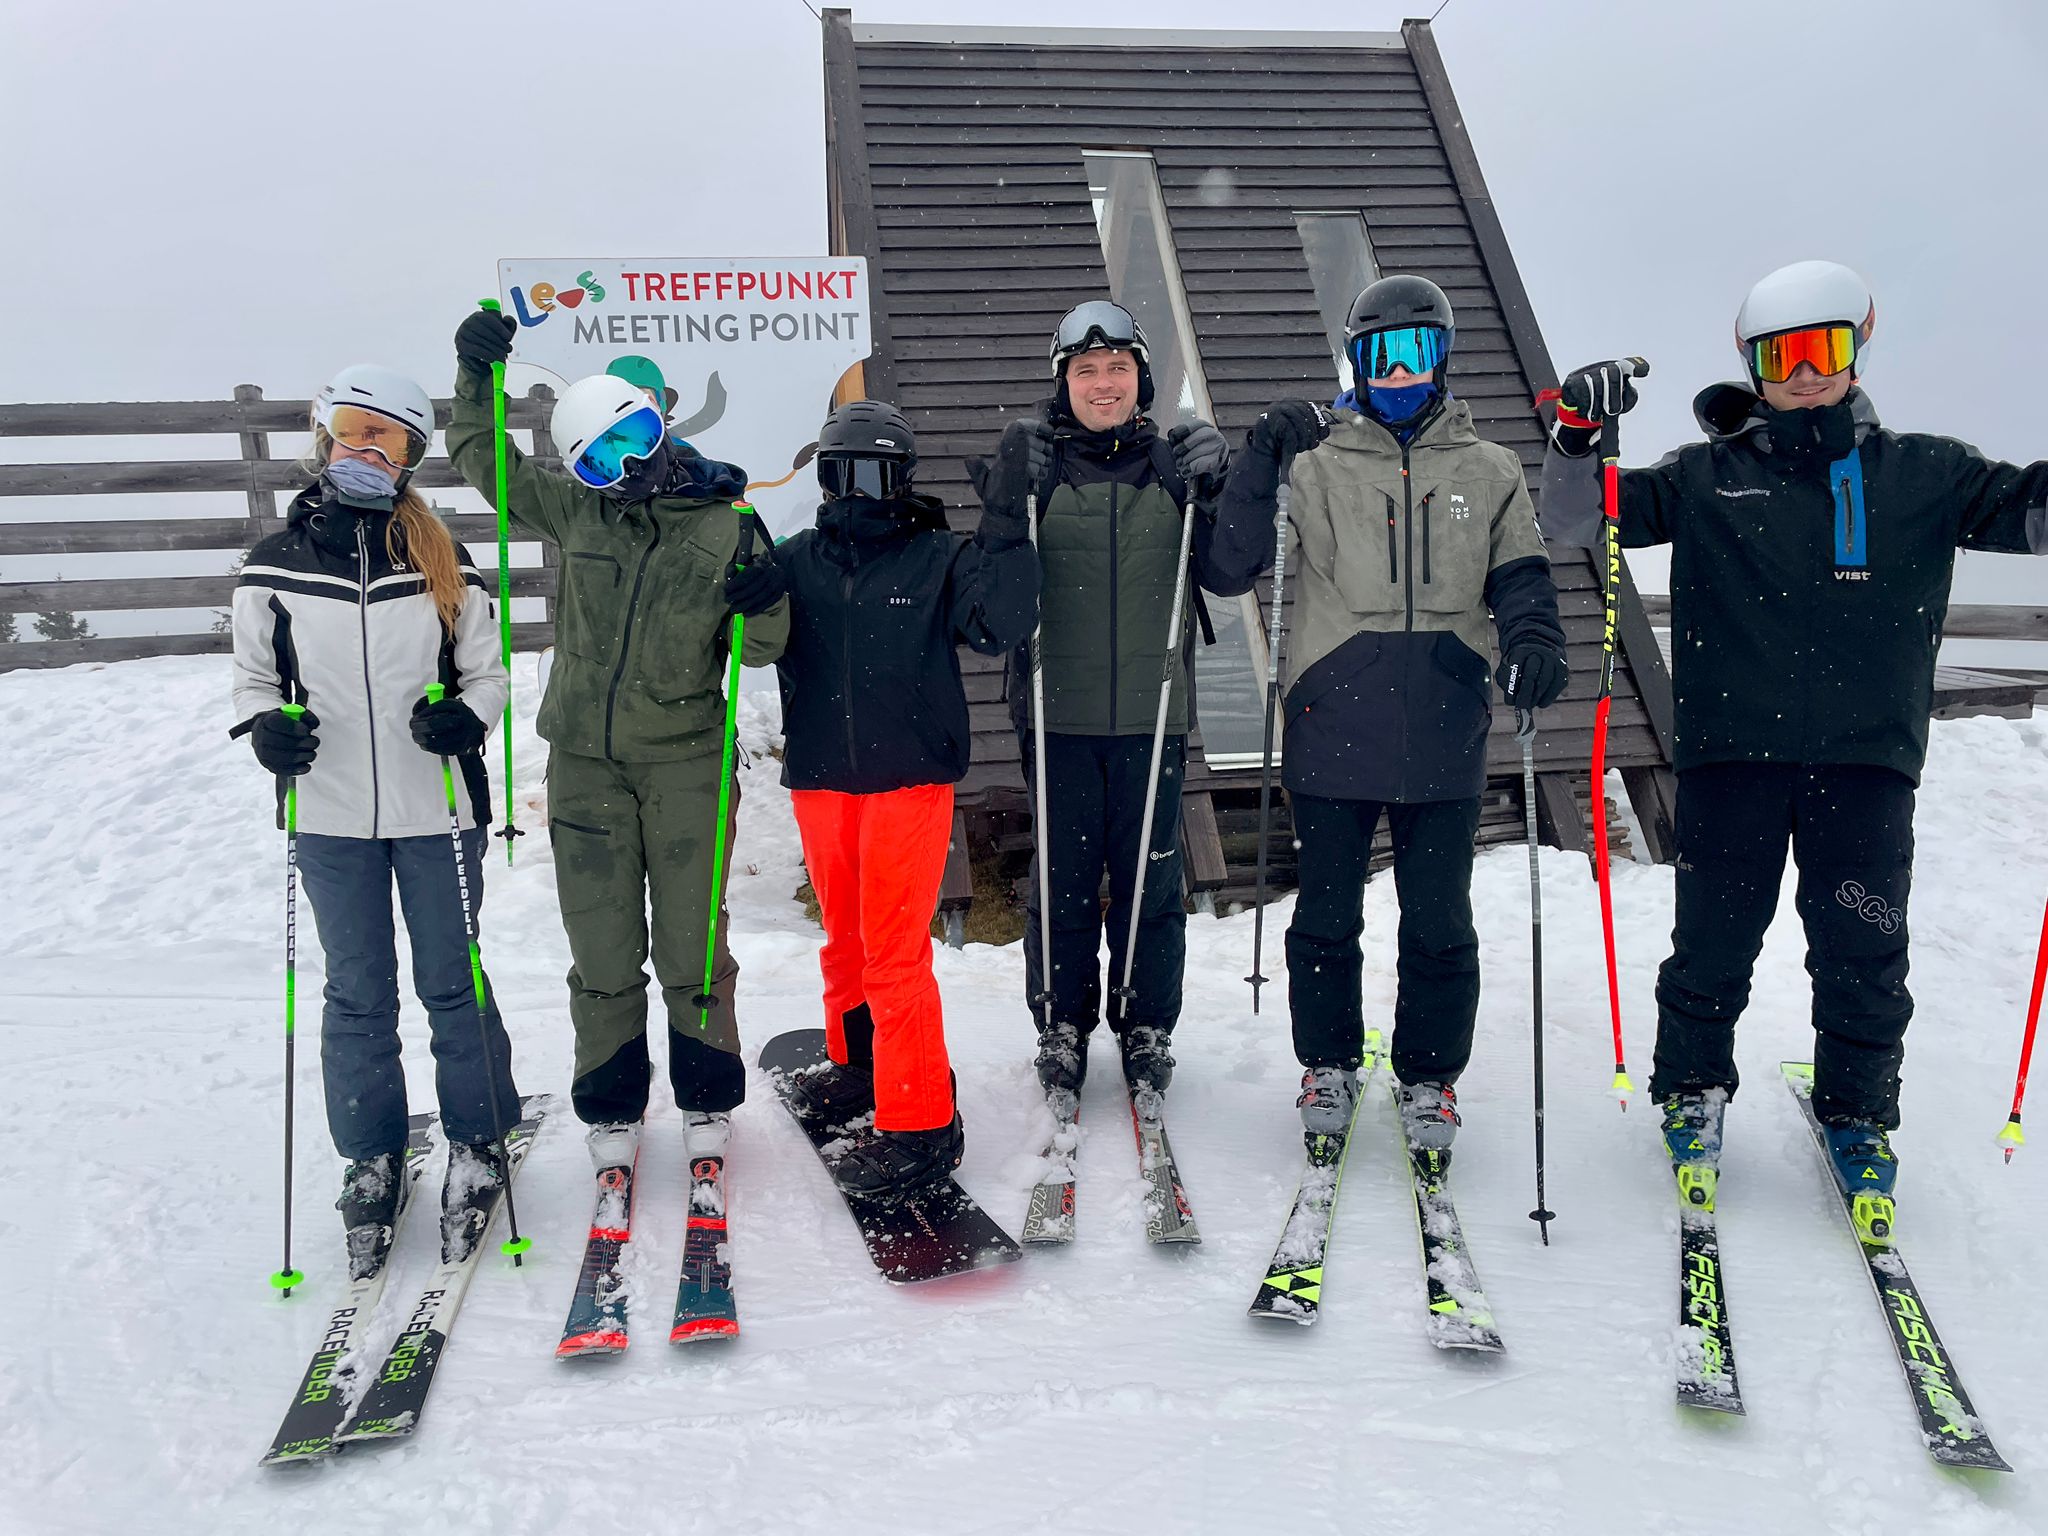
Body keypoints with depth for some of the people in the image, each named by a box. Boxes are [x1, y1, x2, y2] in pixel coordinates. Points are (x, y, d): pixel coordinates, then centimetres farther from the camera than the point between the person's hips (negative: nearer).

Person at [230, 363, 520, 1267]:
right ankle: (372, 1159, 26)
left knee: (451, 984, 8)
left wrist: (466, 717, -16)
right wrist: (267, 725, -11)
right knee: (357, 993, 10)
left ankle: (479, 1144, 25)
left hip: (436, 810, -1)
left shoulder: (443, 563, 0)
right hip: (330, 817, 1)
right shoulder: (274, 567, 1)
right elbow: (254, 675, 10)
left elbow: (487, 671, 4)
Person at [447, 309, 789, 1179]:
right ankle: (611, 1110, 25)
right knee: (602, 951, 9)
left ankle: (709, 1102, 24)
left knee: (692, 946, 5)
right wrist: (478, 376, 0)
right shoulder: (576, 511, 3)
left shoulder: (728, 529, -4)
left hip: (686, 762, -2)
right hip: (585, 761, 2)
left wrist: (766, 606, -21)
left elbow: (762, 650, 2)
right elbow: (482, 458, 15)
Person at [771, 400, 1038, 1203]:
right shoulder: (796, 560, 9)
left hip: (910, 777, -4)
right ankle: (855, 1064, 38)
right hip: (819, 778, 4)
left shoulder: (940, 558, 0)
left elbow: (998, 625, -11)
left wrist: (1006, 532, -18)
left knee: (895, 953, -6)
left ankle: (920, 1123, 2)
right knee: (844, 938, 17)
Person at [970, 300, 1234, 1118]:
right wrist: (1007, 492, -16)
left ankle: (1147, 1028, 23)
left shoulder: (1172, 464, 7)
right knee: (1064, 874, 5)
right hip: (1059, 712, -1)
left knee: (1151, 874, 8)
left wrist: (1218, 490, -11)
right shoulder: (1034, 465, 3)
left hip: (1152, 711, 1)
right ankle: (1062, 1028, 21)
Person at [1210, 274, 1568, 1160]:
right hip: (1333, 731, -1)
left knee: (1439, 922, 9)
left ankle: (1428, 1077, 27)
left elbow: (1519, 575, 12)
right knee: (1327, 914, 10)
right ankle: (1328, 1062, 30)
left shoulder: (1488, 473, 10)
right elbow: (1230, 568, -1)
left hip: (1443, 739, 1)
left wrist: (1533, 636, -9)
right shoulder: (1315, 465, 5)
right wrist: (1259, 465, -12)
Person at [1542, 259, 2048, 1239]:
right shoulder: (1707, 478, 8)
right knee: (1715, 941, 6)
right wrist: (1577, 436, -13)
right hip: (1731, 751, -1)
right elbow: (1573, 525, 5)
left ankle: (1857, 1114, 23)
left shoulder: (1922, 474, 11)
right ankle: (1692, 1089, 26)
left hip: (1867, 755, 1)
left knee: (1862, 954, 5)